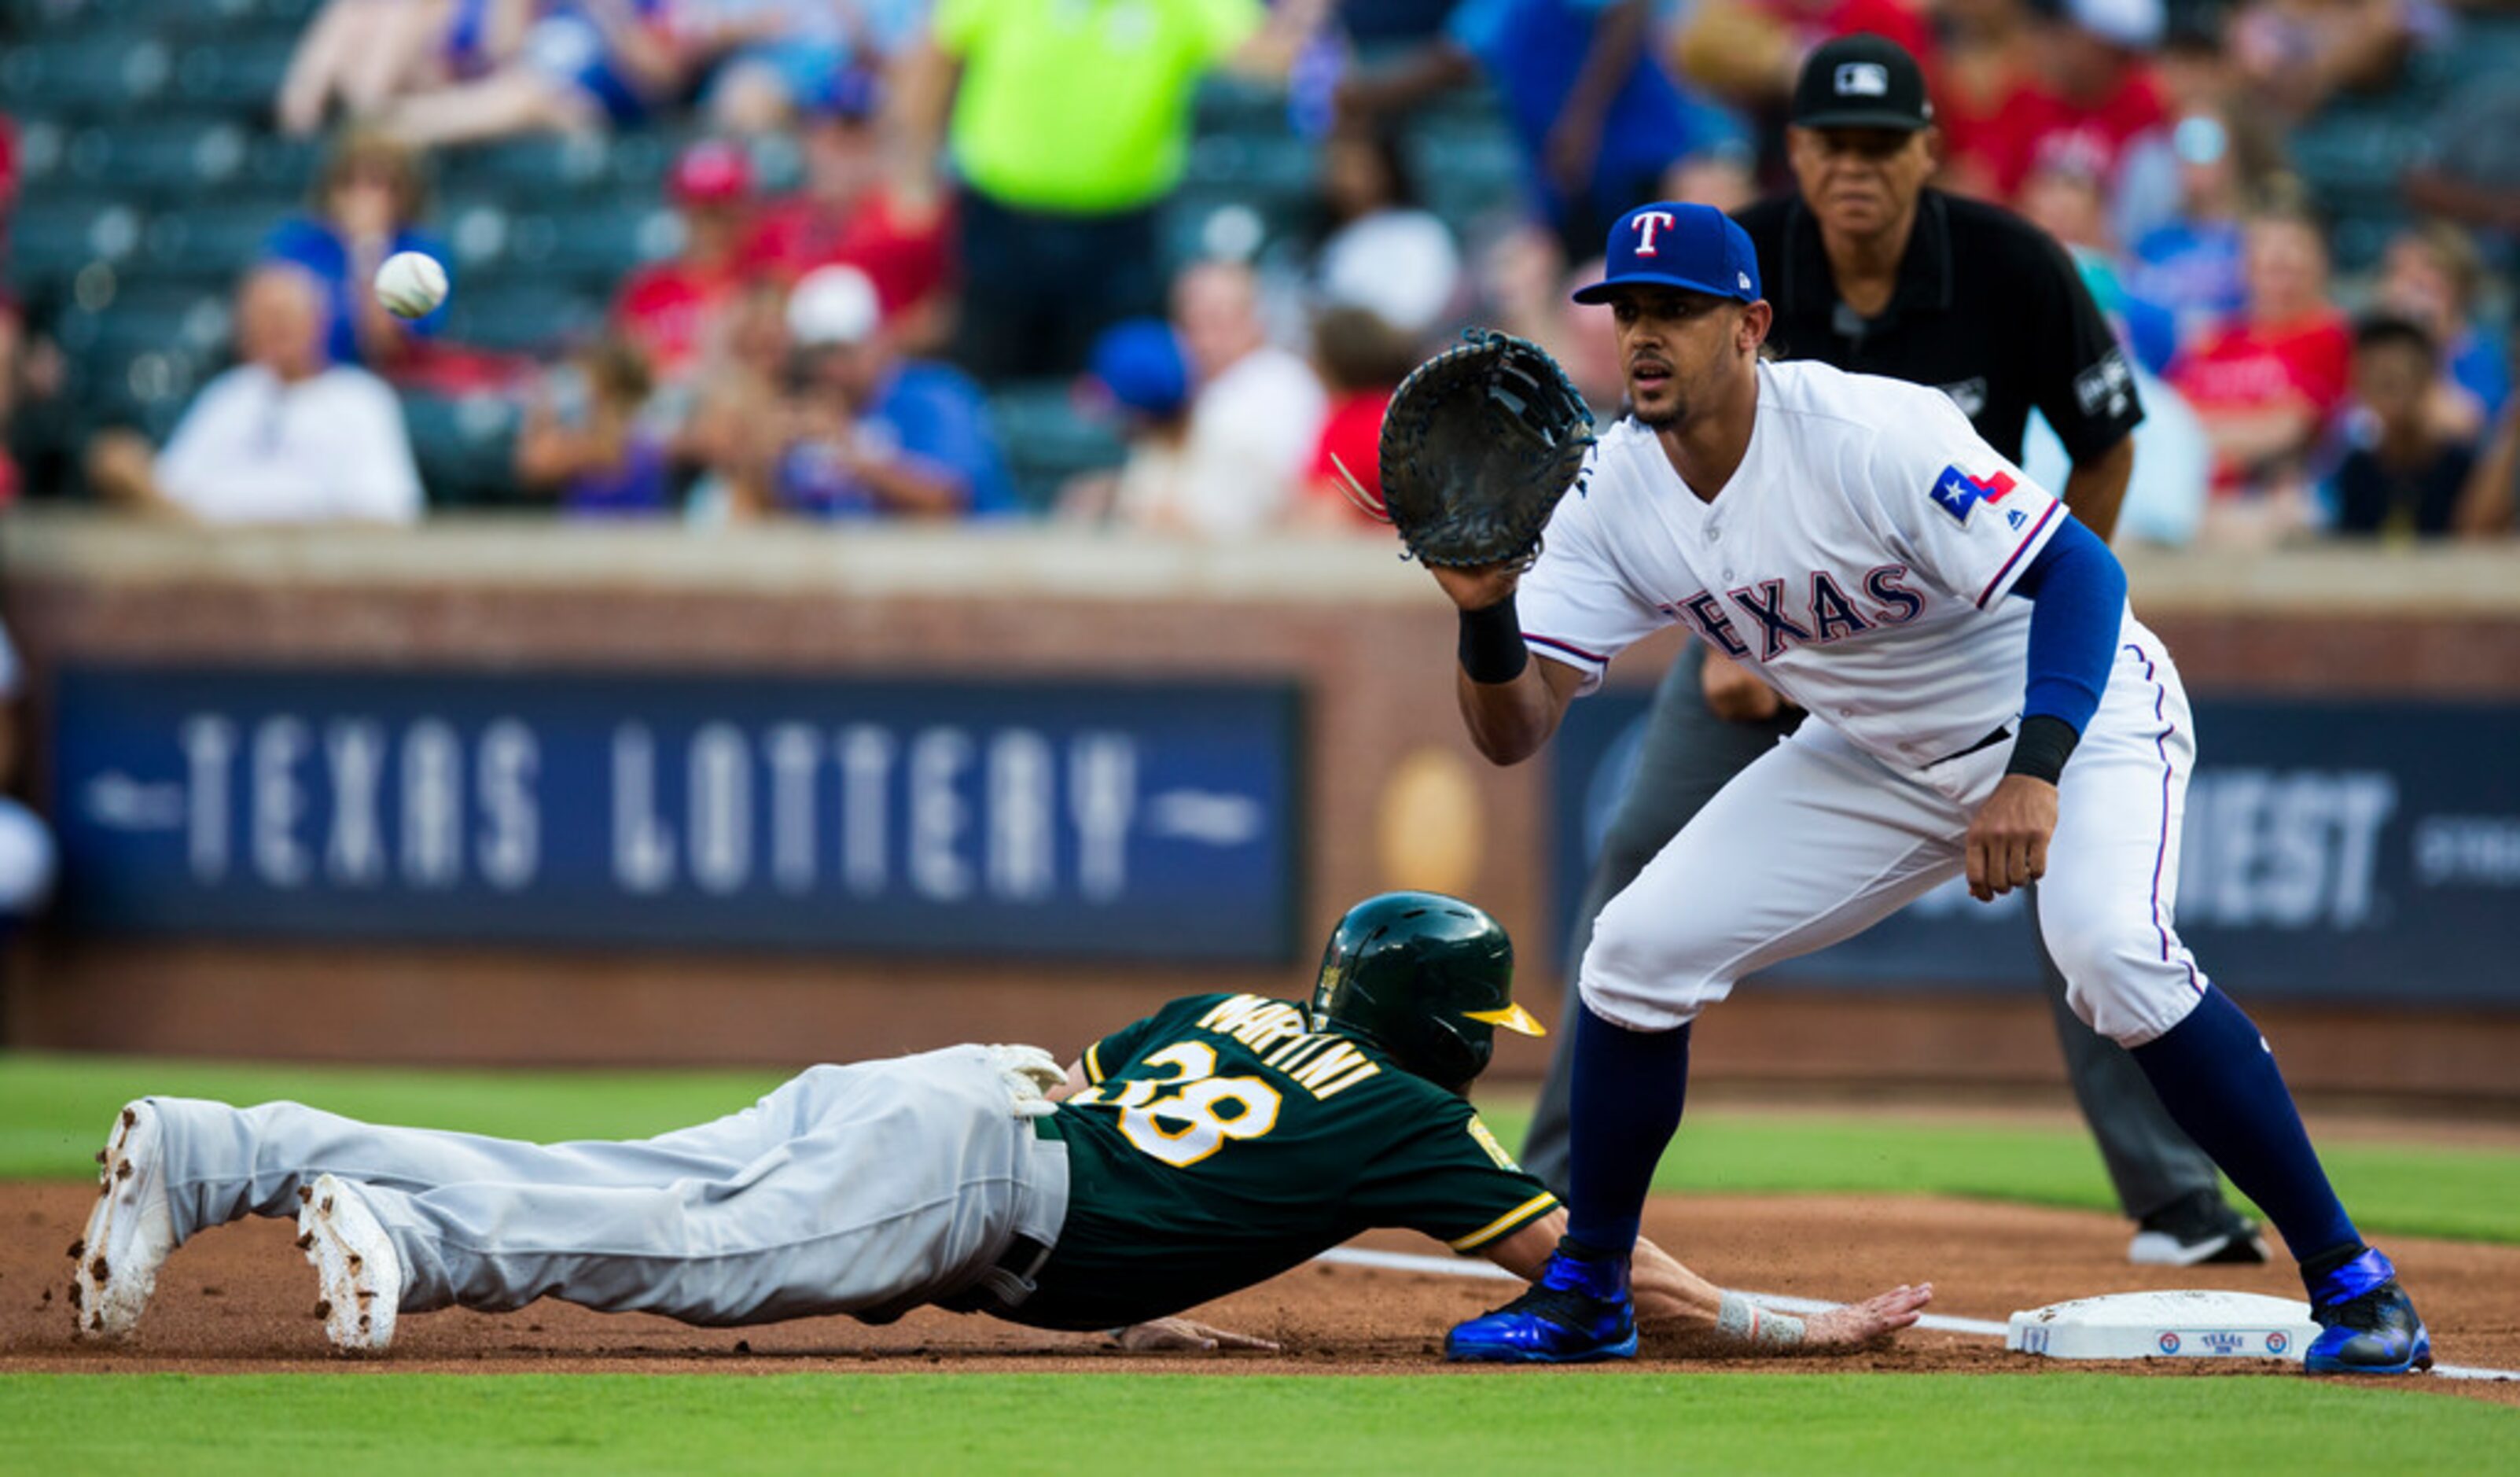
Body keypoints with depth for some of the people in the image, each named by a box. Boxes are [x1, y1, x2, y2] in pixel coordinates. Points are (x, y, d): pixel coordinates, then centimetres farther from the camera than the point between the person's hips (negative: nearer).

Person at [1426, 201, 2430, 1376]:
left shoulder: (1867, 433, -29)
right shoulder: (1614, 494, -10)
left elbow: (2079, 569, -35)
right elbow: (1514, 732, -12)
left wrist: (2034, 774, -48)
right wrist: (1486, 610, -34)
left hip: (2078, 711, -6)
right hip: (1879, 757, 6)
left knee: (2111, 949, -33)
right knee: (1636, 949, -5)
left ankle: (2348, 1278, -23)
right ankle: (1584, 1294, 13)